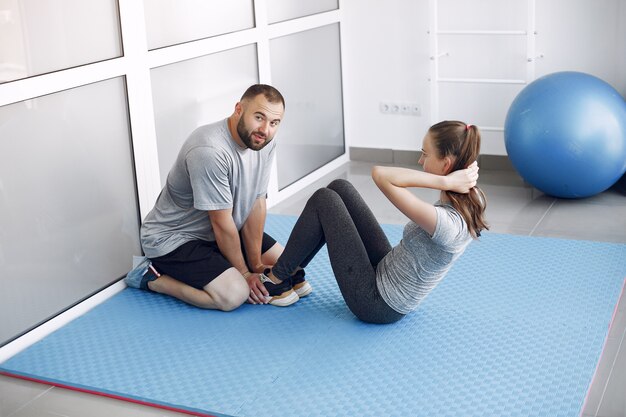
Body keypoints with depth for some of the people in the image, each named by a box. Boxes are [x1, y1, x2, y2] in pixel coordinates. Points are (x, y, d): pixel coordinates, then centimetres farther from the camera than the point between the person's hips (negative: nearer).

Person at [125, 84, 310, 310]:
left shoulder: (264, 143, -8)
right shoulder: (210, 151, -33)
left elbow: (256, 204, -3)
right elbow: (222, 223, -25)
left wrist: (256, 264, -4)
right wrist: (243, 273, -14)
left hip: (217, 231, 9)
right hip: (172, 238, -9)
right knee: (234, 294, -25)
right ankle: (149, 276, -5)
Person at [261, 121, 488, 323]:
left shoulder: (446, 224, -34)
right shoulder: (469, 199, -9)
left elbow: (380, 175, -37)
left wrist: (445, 182, -33)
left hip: (375, 301, -9)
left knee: (324, 200, -5)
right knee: (339, 188, 8)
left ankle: (276, 279, 12)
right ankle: (292, 271, 21)